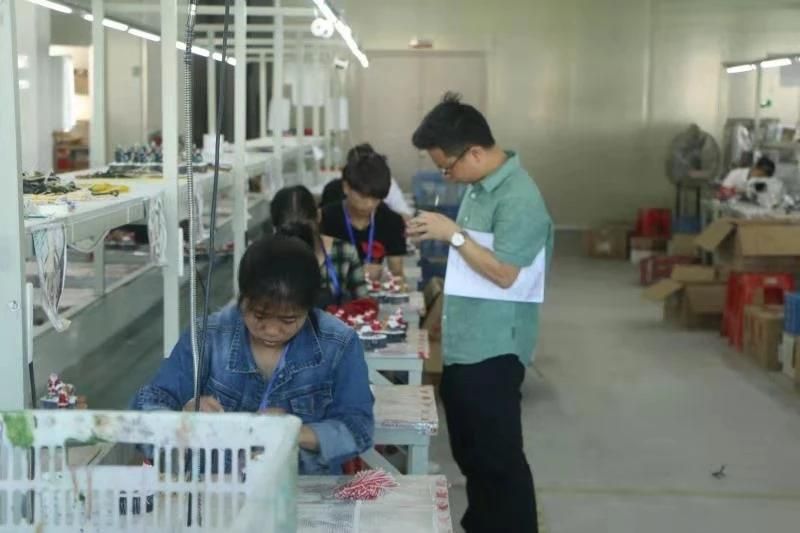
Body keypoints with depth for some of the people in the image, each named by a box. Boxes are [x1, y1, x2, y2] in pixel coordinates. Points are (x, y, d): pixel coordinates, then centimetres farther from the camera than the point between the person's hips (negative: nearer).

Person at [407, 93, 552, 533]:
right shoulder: (478, 186, 10)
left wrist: (452, 234, -20)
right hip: (463, 345, 10)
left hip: (492, 352, -10)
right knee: (471, 454, 20)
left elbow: (503, 273, -23)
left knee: (499, 460, 1)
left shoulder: (520, 198, -20)